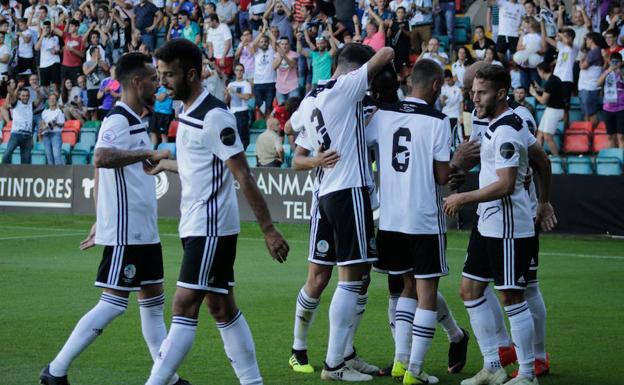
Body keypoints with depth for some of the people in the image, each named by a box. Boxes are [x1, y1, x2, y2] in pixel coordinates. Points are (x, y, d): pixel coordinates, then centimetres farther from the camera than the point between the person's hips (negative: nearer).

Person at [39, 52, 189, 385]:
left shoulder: (133, 122, 16)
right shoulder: (118, 120, -14)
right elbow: (100, 158, -33)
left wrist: (101, 221, 23)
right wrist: (149, 154, -32)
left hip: (143, 231, 10)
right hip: (125, 232, -10)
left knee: (153, 300, 11)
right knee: (114, 303, -9)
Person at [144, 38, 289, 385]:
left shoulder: (214, 116, -17)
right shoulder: (188, 112, 11)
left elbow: (244, 177, -19)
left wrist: (269, 229, -19)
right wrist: (164, 165, 37)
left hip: (212, 227, -10)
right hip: (196, 226, 10)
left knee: (185, 308, -10)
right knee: (222, 307, 11)